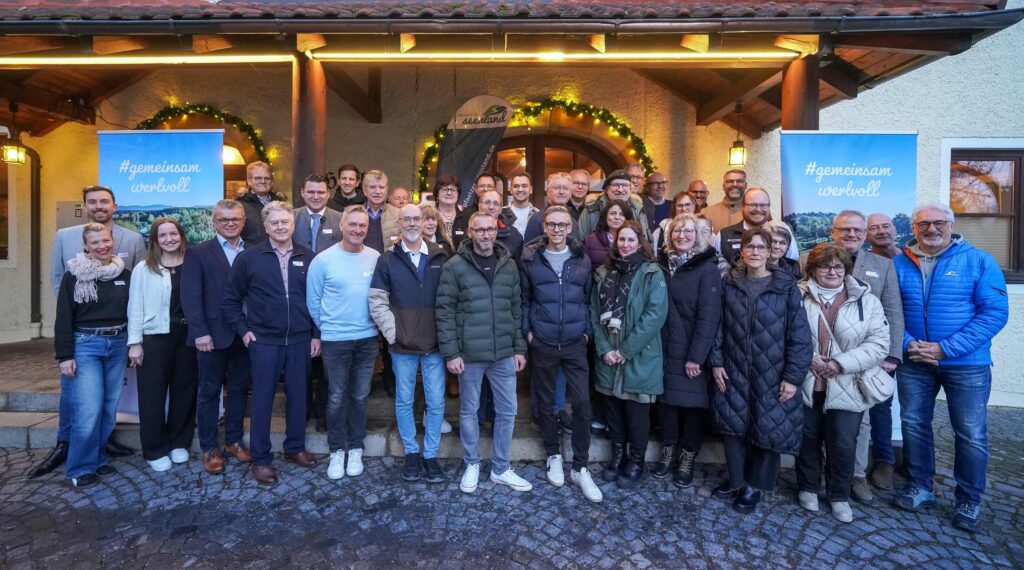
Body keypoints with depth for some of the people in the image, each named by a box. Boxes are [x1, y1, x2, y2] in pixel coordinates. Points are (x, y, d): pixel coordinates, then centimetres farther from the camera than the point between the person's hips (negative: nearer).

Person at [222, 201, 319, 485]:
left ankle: (295, 447, 31)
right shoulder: (248, 257, -2)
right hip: (264, 341, -2)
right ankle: (260, 458, 21)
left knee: (298, 395, 12)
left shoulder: (308, 258, 3)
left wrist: (316, 334, 3)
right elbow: (231, 299, 5)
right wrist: (243, 330, -2)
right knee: (262, 398, 6)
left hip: (300, 340, 2)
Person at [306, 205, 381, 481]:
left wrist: (377, 325, 6)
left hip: (368, 339, 2)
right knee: (337, 398, 7)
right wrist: (326, 328, 8)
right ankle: (337, 451, 24)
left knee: (360, 397, 12)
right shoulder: (323, 260, -6)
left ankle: (355, 449, 28)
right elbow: (313, 301, 1)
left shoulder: (376, 258, -1)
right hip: (335, 340, -1)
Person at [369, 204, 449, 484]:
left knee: (436, 403, 5)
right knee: (404, 402, 11)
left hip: (434, 344, 0)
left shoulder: (440, 258, 1)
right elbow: (377, 301, -1)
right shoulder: (387, 260, 1)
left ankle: (431, 455, 22)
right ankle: (411, 452, 28)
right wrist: (392, 332, -8)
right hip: (402, 346, 0)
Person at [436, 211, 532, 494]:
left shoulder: (509, 265, 4)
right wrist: (450, 352, -11)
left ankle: (501, 468, 29)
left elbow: (516, 309, 8)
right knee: (469, 411, 12)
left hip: (504, 353, 3)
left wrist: (520, 348, 6)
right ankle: (472, 465, 32)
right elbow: (444, 312, -7)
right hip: (469, 354, -3)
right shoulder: (455, 267, -7)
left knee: (507, 411, 11)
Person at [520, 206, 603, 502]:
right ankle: (554, 456, 32)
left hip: (575, 343, 1)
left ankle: (580, 467, 15)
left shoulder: (582, 260, 4)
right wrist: (527, 331, -2)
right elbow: (524, 299, 5)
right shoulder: (530, 259, 0)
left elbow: (588, 298, 10)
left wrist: (588, 330, 2)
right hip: (543, 343, 0)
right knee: (546, 402, 12)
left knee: (582, 404, 0)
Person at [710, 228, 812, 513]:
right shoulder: (729, 284, 2)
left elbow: (799, 335, -7)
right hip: (733, 372, 2)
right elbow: (718, 325, 4)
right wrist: (716, 361, -2)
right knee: (733, 426, 8)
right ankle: (736, 479, 30)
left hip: (771, 374, -2)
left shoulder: (786, 287, -6)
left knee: (769, 429, 6)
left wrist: (793, 376, -10)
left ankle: (754, 485, 27)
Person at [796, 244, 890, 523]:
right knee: (808, 440, 13)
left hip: (846, 388, 0)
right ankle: (808, 488, 33)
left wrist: (840, 363, -16)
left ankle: (839, 496, 28)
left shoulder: (867, 301, 0)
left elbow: (879, 343, -6)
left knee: (843, 445, 7)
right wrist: (808, 358, -15)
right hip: (806, 384, 0)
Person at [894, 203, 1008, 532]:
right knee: (913, 425, 11)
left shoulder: (978, 261, -6)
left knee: (971, 434, 5)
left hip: (966, 363, -2)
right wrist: (908, 345, -14)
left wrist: (945, 349, -18)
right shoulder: (898, 264, 1)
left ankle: (969, 501, 24)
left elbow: (995, 312, -11)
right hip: (913, 361, 2)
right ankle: (920, 488, 28)